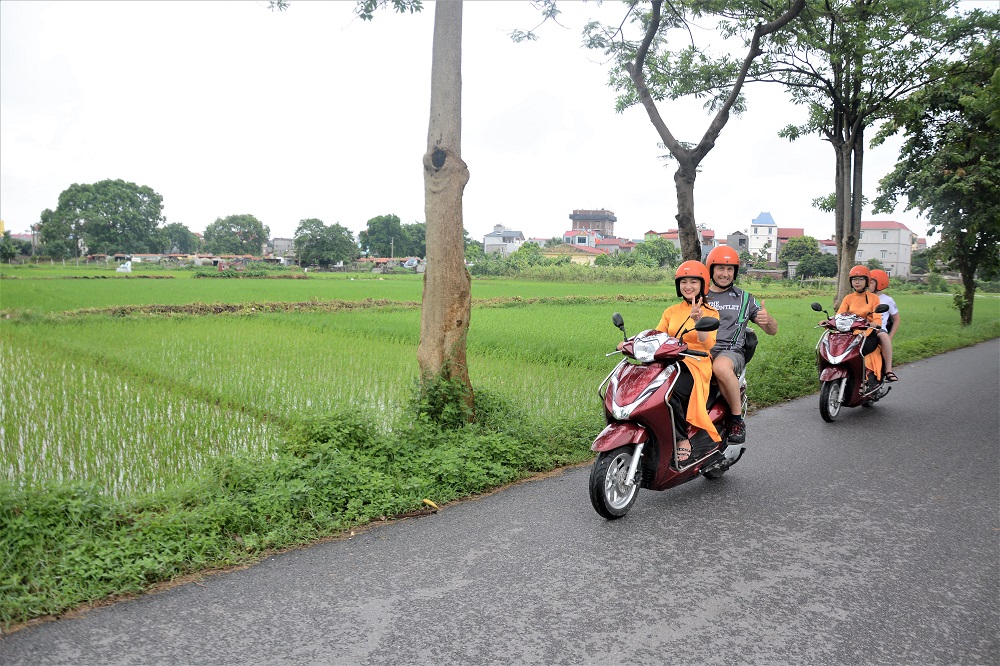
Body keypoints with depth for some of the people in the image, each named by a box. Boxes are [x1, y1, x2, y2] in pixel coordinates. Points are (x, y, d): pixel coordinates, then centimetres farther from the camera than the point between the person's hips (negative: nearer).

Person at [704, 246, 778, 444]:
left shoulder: (745, 299, 18)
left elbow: (772, 331, 18)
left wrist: (768, 320, -7)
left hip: (731, 351, -1)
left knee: (721, 367, -40)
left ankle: (737, 418, -22)